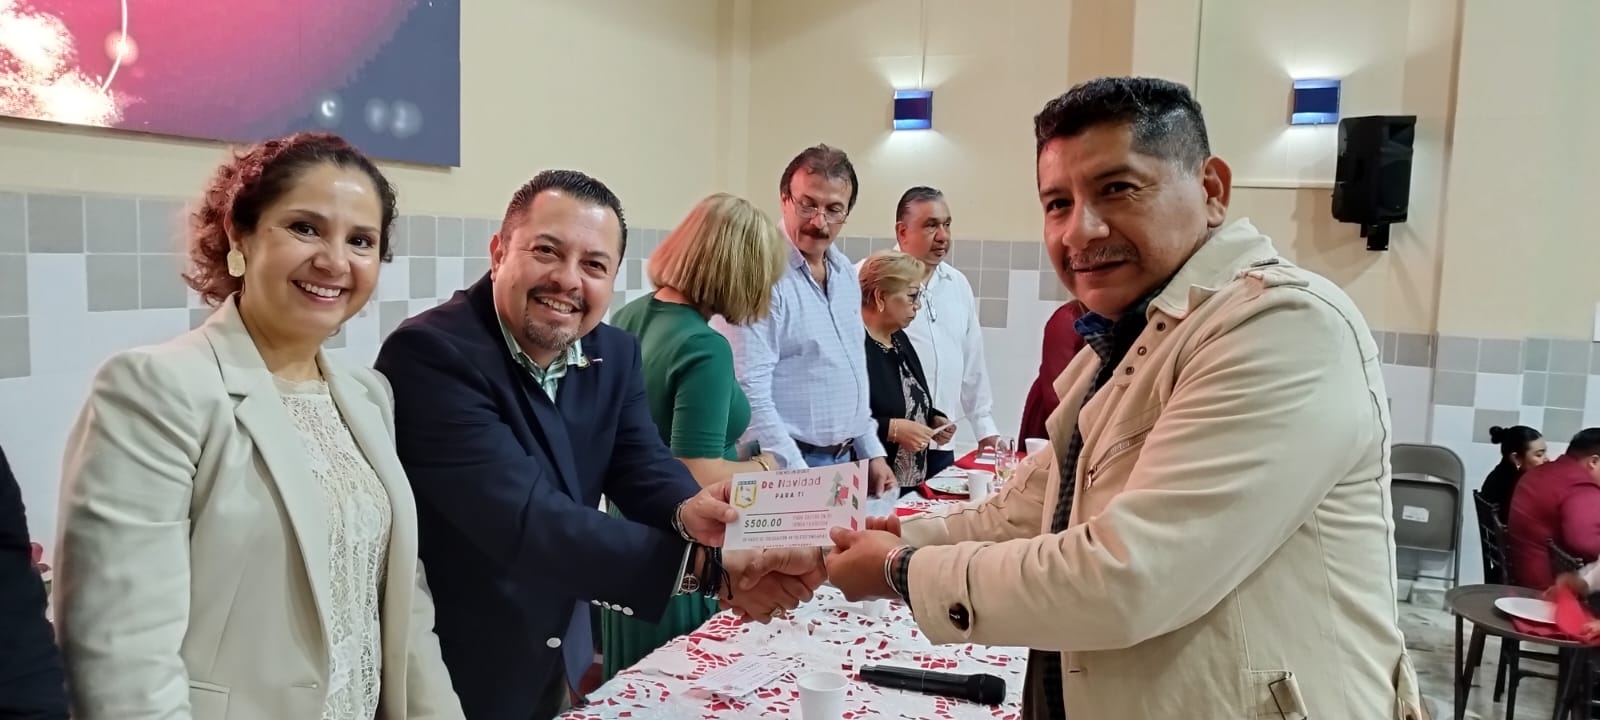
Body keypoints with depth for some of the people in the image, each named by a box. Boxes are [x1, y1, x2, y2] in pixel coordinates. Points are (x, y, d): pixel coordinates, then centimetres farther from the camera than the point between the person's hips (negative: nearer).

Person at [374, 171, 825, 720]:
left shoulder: (614, 356, -2)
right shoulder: (431, 354, -25)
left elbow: (647, 469, -10)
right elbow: (524, 519, -34)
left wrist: (690, 513, -34)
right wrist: (706, 566, -41)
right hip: (451, 676, -6)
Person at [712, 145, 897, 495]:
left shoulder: (845, 273, 9)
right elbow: (750, 392, -22)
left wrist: (871, 451, 13)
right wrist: (798, 477, -22)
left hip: (843, 461, 8)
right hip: (787, 466, -8)